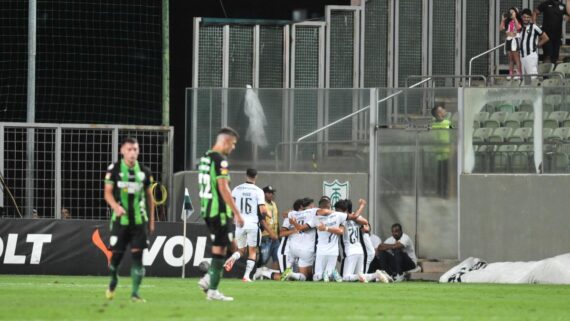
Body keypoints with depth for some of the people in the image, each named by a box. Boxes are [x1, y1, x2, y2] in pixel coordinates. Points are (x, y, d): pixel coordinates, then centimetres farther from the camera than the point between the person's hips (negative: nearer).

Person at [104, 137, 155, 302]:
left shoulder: (144, 172, 6)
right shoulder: (114, 169, -1)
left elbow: (149, 196, 14)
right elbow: (108, 193, -4)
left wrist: (151, 220, 13)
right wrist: (116, 206, -24)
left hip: (139, 220, 2)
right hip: (120, 219, -2)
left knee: (137, 255, -7)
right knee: (117, 253, 1)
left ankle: (135, 293, -5)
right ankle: (113, 282, 31)